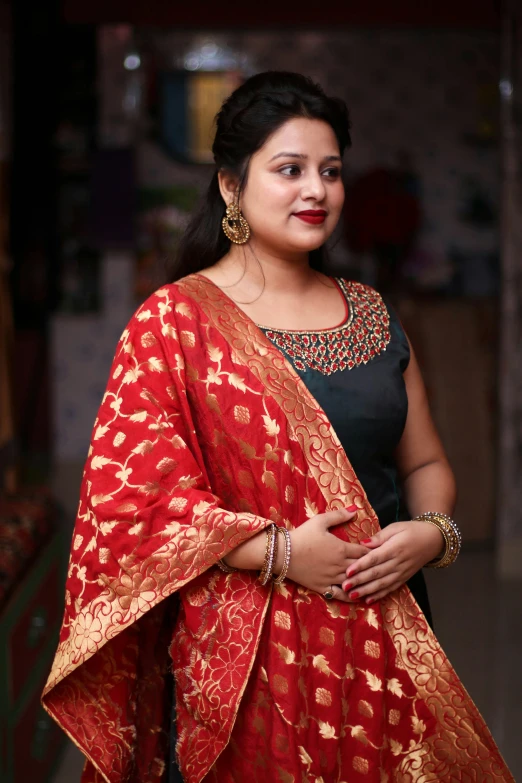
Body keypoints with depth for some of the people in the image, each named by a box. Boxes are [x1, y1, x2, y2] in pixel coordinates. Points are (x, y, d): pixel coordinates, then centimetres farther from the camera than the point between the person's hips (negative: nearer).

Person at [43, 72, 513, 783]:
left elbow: (425, 463, 16)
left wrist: (432, 533, -6)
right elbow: (129, 491, -11)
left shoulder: (372, 315, 11)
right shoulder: (174, 320, -5)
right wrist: (279, 551, -17)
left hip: (381, 638, 5)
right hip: (243, 650, -4)